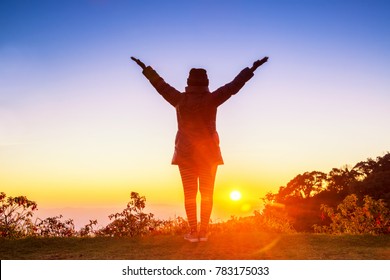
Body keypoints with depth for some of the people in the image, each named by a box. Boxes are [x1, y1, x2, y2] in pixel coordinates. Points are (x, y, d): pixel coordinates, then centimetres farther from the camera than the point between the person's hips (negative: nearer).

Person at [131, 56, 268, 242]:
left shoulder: (180, 99, -5)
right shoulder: (211, 99, -9)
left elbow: (160, 85, 5)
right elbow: (233, 86, -10)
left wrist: (145, 68, 17)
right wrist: (252, 69, -5)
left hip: (186, 152, 1)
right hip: (208, 152, -1)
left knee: (190, 193, 5)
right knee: (207, 193, 7)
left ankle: (193, 232, 5)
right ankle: (203, 231, 6)